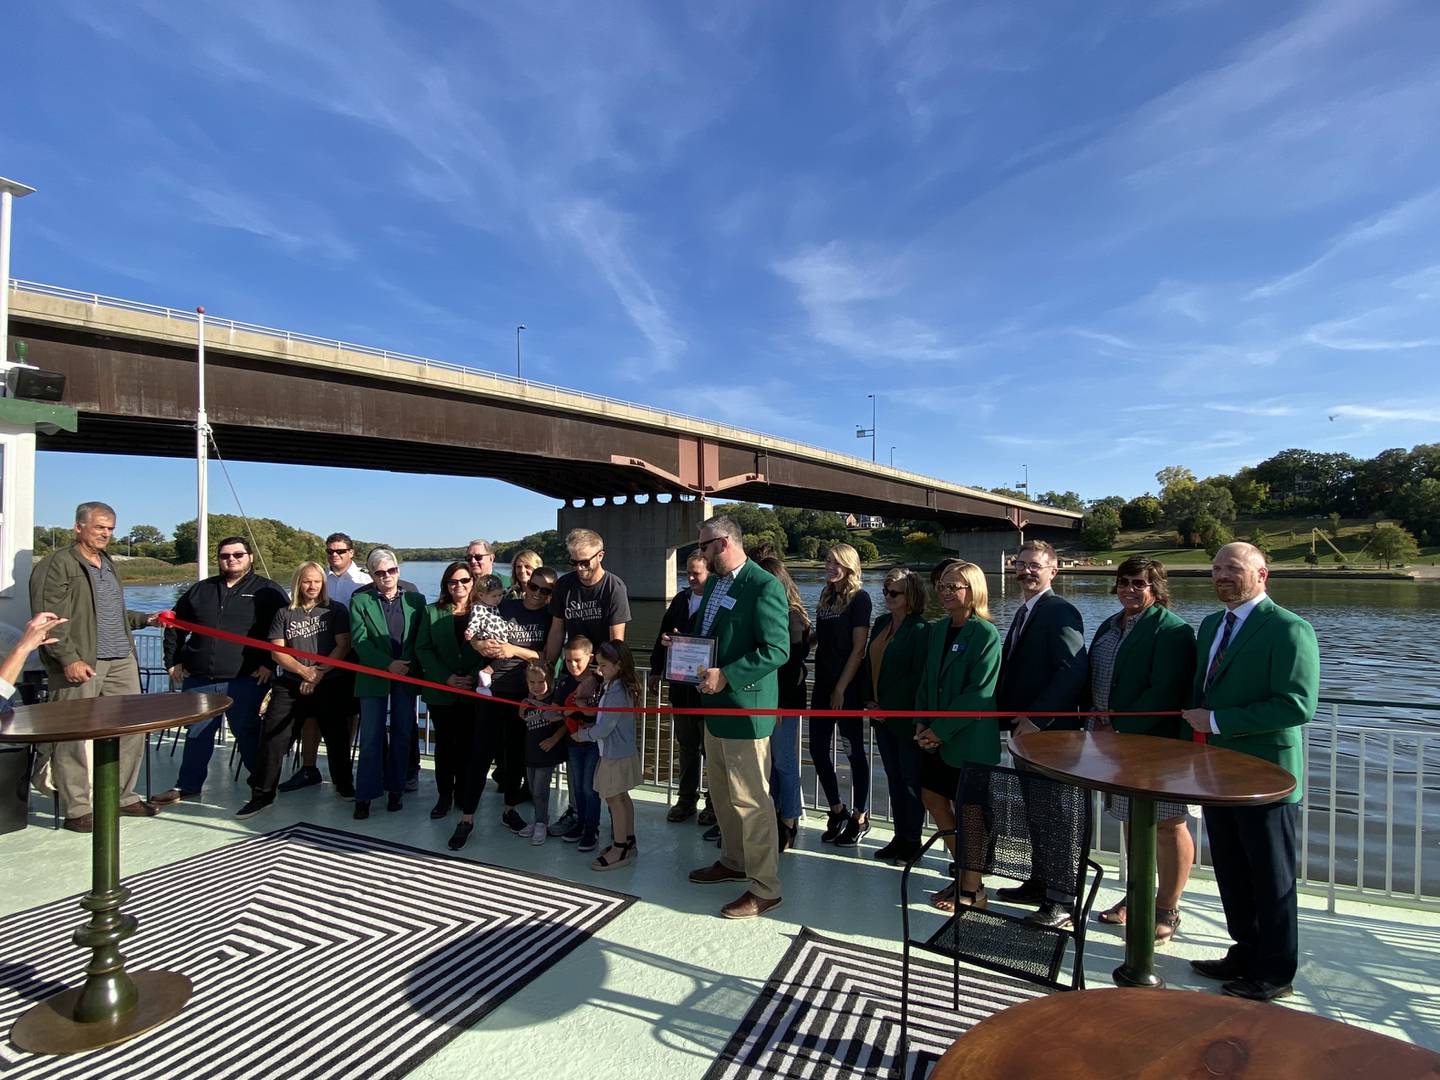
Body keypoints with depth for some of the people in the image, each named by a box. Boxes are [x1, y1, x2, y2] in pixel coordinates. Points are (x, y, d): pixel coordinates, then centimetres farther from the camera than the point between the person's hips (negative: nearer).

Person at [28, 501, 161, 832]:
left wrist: (144, 619, 14)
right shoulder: (57, 565, -3)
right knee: (74, 737, 0)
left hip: (121, 662, 7)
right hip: (81, 664, -7)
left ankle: (123, 797, 19)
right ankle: (77, 810, 9)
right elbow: (47, 619, -11)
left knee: (131, 729, 7)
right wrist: (69, 658, -17)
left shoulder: (108, 565, 21)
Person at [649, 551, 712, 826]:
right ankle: (686, 799, 28)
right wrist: (656, 671, 14)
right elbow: (664, 635, 15)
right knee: (686, 746, 16)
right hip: (680, 683, 6)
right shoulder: (680, 599, 9)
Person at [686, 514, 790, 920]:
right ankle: (733, 861, 40)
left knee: (750, 799, -1)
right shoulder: (713, 584, 13)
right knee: (721, 793, 21)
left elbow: (777, 650, -22)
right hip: (716, 704, 10)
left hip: (745, 707, -9)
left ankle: (764, 889, 13)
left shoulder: (764, 587, -17)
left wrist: (726, 676, -25)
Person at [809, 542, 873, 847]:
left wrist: (841, 688, -14)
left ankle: (859, 817, 19)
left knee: (854, 750, 5)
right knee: (818, 749, 7)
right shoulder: (826, 596, 12)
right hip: (823, 683, 7)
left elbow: (858, 648, -12)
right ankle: (837, 811, 25)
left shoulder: (859, 598, -8)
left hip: (847, 686, -7)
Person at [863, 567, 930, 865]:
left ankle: (913, 839, 17)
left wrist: (887, 709, -16)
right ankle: (900, 835, 25)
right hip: (881, 715, 7)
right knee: (894, 777, 15)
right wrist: (869, 701, 3)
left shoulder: (919, 630, -15)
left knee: (911, 778, 5)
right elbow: (869, 663, 14)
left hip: (906, 717, -7)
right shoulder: (881, 623, 9)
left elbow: (918, 677, -18)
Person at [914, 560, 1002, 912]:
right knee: (934, 799, 15)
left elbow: (980, 693, -19)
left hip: (971, 740, -7)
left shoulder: (985, 634, -13)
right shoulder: (936, 630, 8)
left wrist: (940, 729, -18)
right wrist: (922, 722, -2)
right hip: (936, 737, 8)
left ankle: (972, 889, 20)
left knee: (969, 810, 3)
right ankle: (964, 870, 34)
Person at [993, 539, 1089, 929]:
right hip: (1026, 729, 9)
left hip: (1051, 732, -8)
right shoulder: (1023, 612, 14)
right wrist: (1011, 714, 7)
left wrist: (1036, 718, -23)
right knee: (1035, 813, 17)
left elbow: (1075, 672, -23)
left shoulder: (1060, 611, -14)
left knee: (1053, 816, 1)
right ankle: (1040, 883, 31)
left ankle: (1061, 900, 14)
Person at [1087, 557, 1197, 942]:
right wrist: (1098, 719, 1)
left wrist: (1120, 730, -19)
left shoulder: (1172, 631, -13)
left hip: (1158, 742, -8)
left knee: (1167, 824, 2)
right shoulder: (1110, 626, 13)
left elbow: (1164, 694, -20)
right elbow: (1093, 678, 16)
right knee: (1132, 820, 18)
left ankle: (1167, 910, 15)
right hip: (1117, 739, 8)